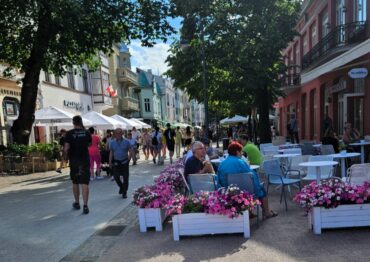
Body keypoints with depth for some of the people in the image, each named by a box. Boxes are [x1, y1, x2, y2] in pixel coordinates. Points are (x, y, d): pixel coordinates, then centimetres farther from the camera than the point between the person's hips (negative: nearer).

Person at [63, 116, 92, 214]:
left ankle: (77, 203, 29)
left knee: (75, 183, 16)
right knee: (85, 183, -1)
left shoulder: (69, 133, -7)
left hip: (74, 160, 0)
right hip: (85, 160, 0)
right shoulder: (86, 132, -1)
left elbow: (66, 148, -13)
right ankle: (85, 205, -7)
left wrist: (67, 155, 7)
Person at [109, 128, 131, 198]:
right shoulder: (112, 142, 4)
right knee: (116, 176, 0)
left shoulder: (126, 141, -3)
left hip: (124, 162, -2)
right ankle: (121, 187, 30)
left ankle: (124, 192, 16)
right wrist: (110, 162, 4)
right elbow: (111, 153, 8)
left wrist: (129, 157, -15)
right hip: (116, 162, 2)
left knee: (125, 178, 1)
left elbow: (130, 151, 0)